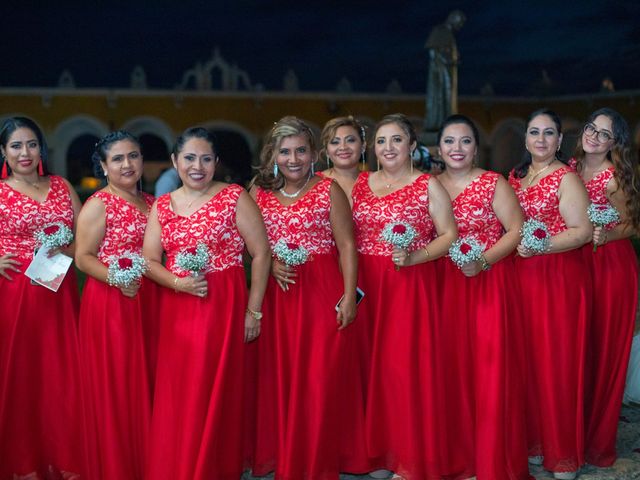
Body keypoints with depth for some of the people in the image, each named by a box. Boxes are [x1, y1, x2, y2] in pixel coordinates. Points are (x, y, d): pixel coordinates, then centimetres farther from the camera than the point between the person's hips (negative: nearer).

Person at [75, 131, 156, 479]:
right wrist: (117, 280, -24)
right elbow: (83, 258, -11)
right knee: (115, 384, -1)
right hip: (110, 303, -6)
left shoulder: (150, 202, 13)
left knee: (144, 381, 12)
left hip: (147, 301, 6)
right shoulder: (98, 205, -7)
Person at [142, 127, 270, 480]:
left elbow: (261, 254, -4)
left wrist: (253, 311, -7)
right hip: (176, 310, 4)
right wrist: (177, 283, -12)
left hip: (224, 307, -4)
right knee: (176, 396, 6)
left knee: (215, 393, 0)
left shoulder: (235, 197, -4)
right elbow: (149, 260, 7)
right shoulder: (162, 206, 9)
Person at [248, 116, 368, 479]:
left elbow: (347, 246, -4)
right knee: (280, 379, 6)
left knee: (321, 379, -2)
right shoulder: (259, 194, 9)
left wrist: (349, 295, -11)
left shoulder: (328, 190, 0)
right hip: (277, 296, 3)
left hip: (323, 294, -3)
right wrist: (269, 265, -7)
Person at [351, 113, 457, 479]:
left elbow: (450, 236, -4)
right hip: (366, 286, 4)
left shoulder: (428, 185, 0)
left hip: (410, 286, -4)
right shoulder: (360, 184, 12)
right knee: (373, 365, 5)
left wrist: (414, 257, -18)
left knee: (406, 365, -6)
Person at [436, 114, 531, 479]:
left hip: (490, 284, -3)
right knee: (452, 366, 5)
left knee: (490, 367, -3)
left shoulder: (494, 183, -3)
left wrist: (484, 261, -19)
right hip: (446, 285, 4)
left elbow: (517, 230, -8)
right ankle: (456, 451, 19)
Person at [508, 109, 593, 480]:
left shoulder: (566, 178, -7)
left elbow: (583, 231, -14)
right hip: (521, 276, 6)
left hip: (559, 277, -6)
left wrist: (541, 247, -24)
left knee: (556, 360, -2)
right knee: (527, 359, 8)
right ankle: (533, 441, 21)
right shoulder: (515, 176, 13)